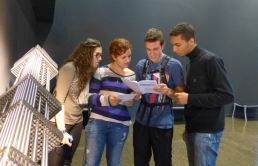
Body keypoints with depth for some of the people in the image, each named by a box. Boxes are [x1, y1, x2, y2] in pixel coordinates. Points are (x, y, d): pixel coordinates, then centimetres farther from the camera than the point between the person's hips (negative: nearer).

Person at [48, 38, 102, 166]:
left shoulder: (88, 71, 6)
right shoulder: (69, 68, -15)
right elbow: (59, 100, -18)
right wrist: (62, 130, -22)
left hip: (77, 122, 7)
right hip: (61, 123, -7)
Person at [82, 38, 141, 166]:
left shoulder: (131, 75, 8)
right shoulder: (101, 72, -3)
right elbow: (90, 97, -7)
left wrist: (134, 98, -7)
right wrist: (107, 100, -24)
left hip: (120, 125, 3)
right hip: (97, 122, -2)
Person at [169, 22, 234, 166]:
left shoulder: (210, 60, -14)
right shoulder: (191, 63, 11)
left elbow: (227, 95, -19)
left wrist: (189, 99, -19)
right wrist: (188, 128, 15)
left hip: (207, 131, -8)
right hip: (192, 129, 8)